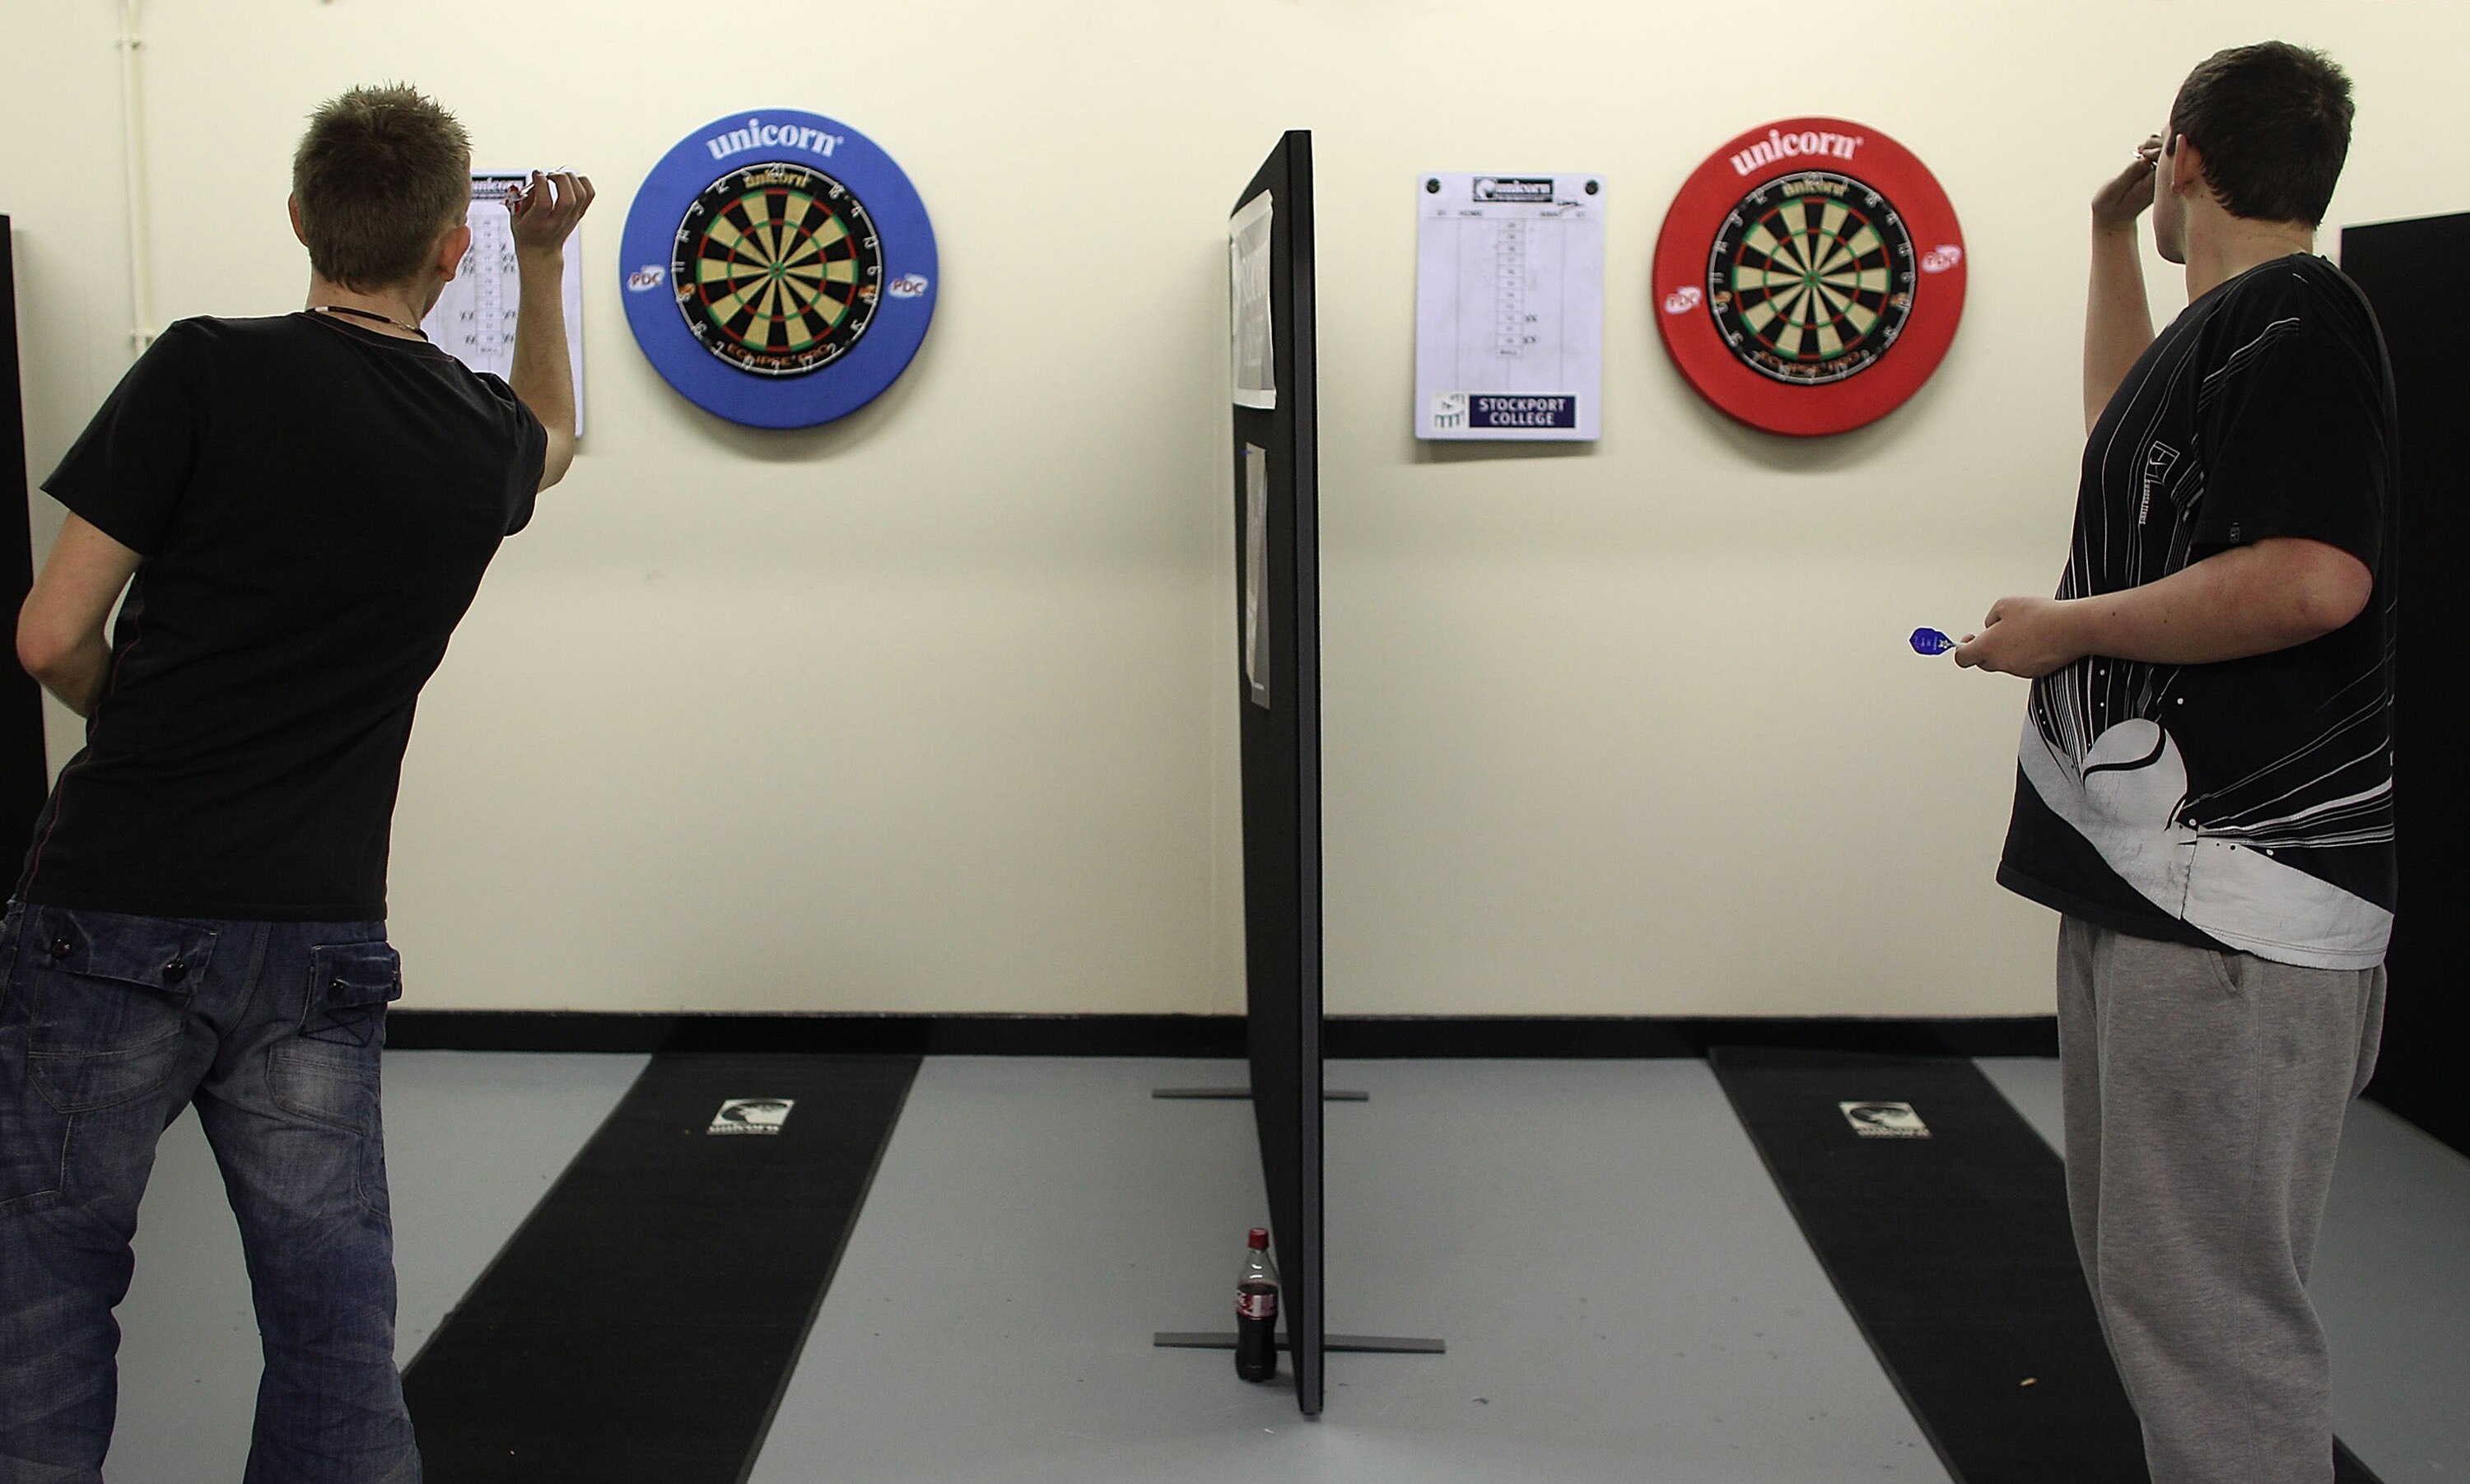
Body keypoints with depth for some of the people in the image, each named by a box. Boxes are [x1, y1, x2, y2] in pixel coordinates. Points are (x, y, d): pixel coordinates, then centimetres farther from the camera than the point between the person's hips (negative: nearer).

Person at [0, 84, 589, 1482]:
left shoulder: (205, 372, -7)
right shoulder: (484, 440, 5)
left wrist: (152, 728, 13)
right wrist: (546, 265, 40)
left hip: (115, 910, -2)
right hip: (317, 936, 3)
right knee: (337, 1325, 10)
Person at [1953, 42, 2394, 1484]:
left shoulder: (2297, 316, -11)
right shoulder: (2229, 323, 18)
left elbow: (2313, 580, -26)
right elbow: (2128, 436, 39)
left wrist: (2066, 629, -14)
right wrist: (2112, 237, 32)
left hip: (2233, 892, -10)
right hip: (2148, 876, 10)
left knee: (2208, 1296, -6)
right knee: (2151, 1267, 17)